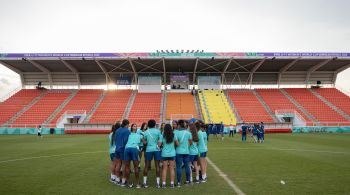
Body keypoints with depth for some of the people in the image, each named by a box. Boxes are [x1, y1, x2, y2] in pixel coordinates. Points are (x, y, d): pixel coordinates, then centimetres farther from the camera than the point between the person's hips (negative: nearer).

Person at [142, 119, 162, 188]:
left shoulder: (146, 132, 4)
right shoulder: (158, 131, -1)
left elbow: (144, 142, 3)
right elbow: (160, 141, -3)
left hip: (149, 149, 1)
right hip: (156, 149, -1)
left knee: (146, 166, 9)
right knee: (157, 166, 3)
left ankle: (145, 182, 12)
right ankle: (158, 183, 6)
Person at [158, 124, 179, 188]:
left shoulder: (163, 136, -6)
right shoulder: (174, 135, -5)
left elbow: (159, 145, -7)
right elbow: (177, 144, -4)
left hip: (164, 154, 0)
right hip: (172, 154, 0)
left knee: (164, 168, 7)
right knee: (171, 169, 7)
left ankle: (163, 183, 8)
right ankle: (172, 183, 11)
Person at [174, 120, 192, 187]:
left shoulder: (175, 132, -11)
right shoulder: (188, 132, 1)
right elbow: (190, 142, 6)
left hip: (179, 152, -3)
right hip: (186, 151, 4)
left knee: (179, 167, 2)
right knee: (187, 166, 14)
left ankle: (179, 182, 6)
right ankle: (188, 180, 23)